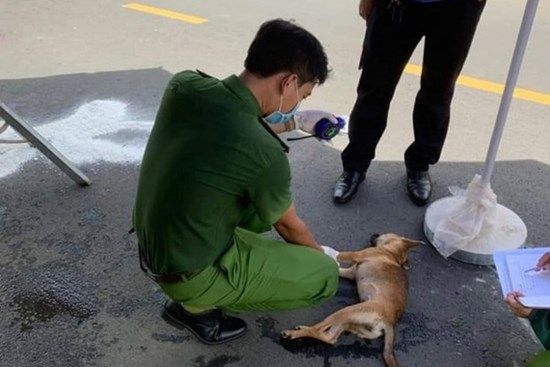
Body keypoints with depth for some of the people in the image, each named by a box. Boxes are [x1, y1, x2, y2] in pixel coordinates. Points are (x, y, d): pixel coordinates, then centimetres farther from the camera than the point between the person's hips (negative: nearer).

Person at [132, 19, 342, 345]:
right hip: (190, 273, -7)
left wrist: (295, 121, 15)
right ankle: (198, 305, 7)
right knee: (325, 275, 2)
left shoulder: (185, 85, -13)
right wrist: (322, 252, 14)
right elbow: (288, 225, -7)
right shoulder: (265, 155, -29)